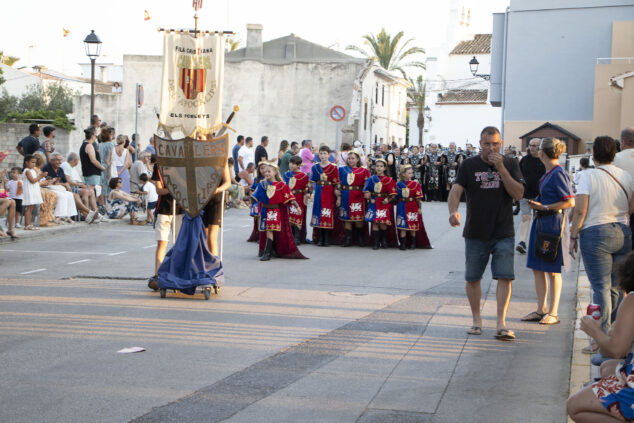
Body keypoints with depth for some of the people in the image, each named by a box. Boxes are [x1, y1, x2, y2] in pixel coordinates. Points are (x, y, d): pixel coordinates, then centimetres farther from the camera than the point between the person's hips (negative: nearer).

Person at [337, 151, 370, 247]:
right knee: (347, 218, 4)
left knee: (358, 218, -1)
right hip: (345, 198, 2)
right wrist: (338, 197, 4)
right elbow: (339, 184, 10)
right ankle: (348, 239, 10)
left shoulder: (363, 171, 5)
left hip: (358, 197, -2)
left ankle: (360, 239, 14)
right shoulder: (342, 169, 11)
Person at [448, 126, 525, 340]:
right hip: (475, 233, 1)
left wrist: (501, 169, -17)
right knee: (472, 278, 8)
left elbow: (518, 194, -7)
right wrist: (453, 211, -31)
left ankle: (501, 324, -8)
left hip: (503, 234, -1)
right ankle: (476, 320, 23)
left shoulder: (510, 165, 3)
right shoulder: (469, 165, 2)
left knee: (505, 277, -9)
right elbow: (456, 190, -10)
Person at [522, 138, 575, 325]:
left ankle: (553, 313, 9)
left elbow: (570, 202, -18)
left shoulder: (558, 174, -15)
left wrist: (544, 207, -18)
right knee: (537, 268, 10)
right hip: (540, 222, 9)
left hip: (554, 223, -9)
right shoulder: (548, 173, 12)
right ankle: (541, 309, 18)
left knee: (552, 270, 0)